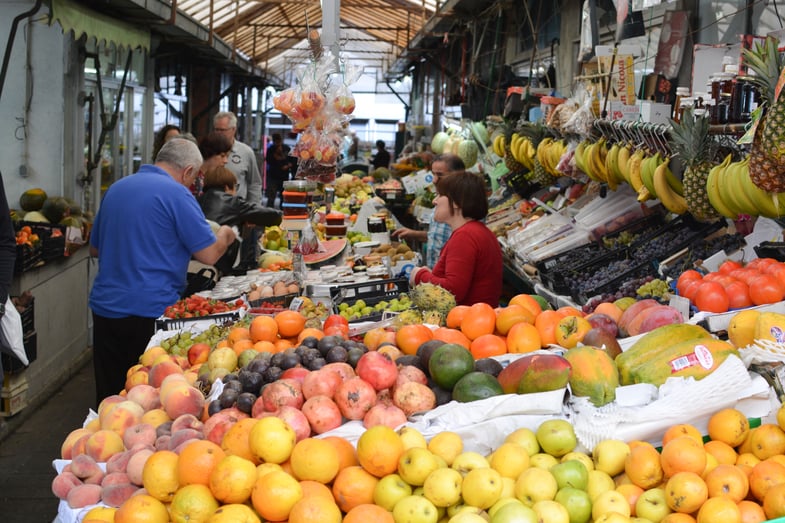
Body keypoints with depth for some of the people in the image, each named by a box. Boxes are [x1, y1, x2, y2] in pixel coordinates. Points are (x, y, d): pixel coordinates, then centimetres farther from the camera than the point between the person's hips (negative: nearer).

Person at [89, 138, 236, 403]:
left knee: (109, 396, 12)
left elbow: (95, 248, 24)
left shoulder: (116, 189, 14)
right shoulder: (177, 195, -9)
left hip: (105, 307, 7)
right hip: (151, 309, -7)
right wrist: (224, 236, 10)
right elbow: (208, 254, -10)